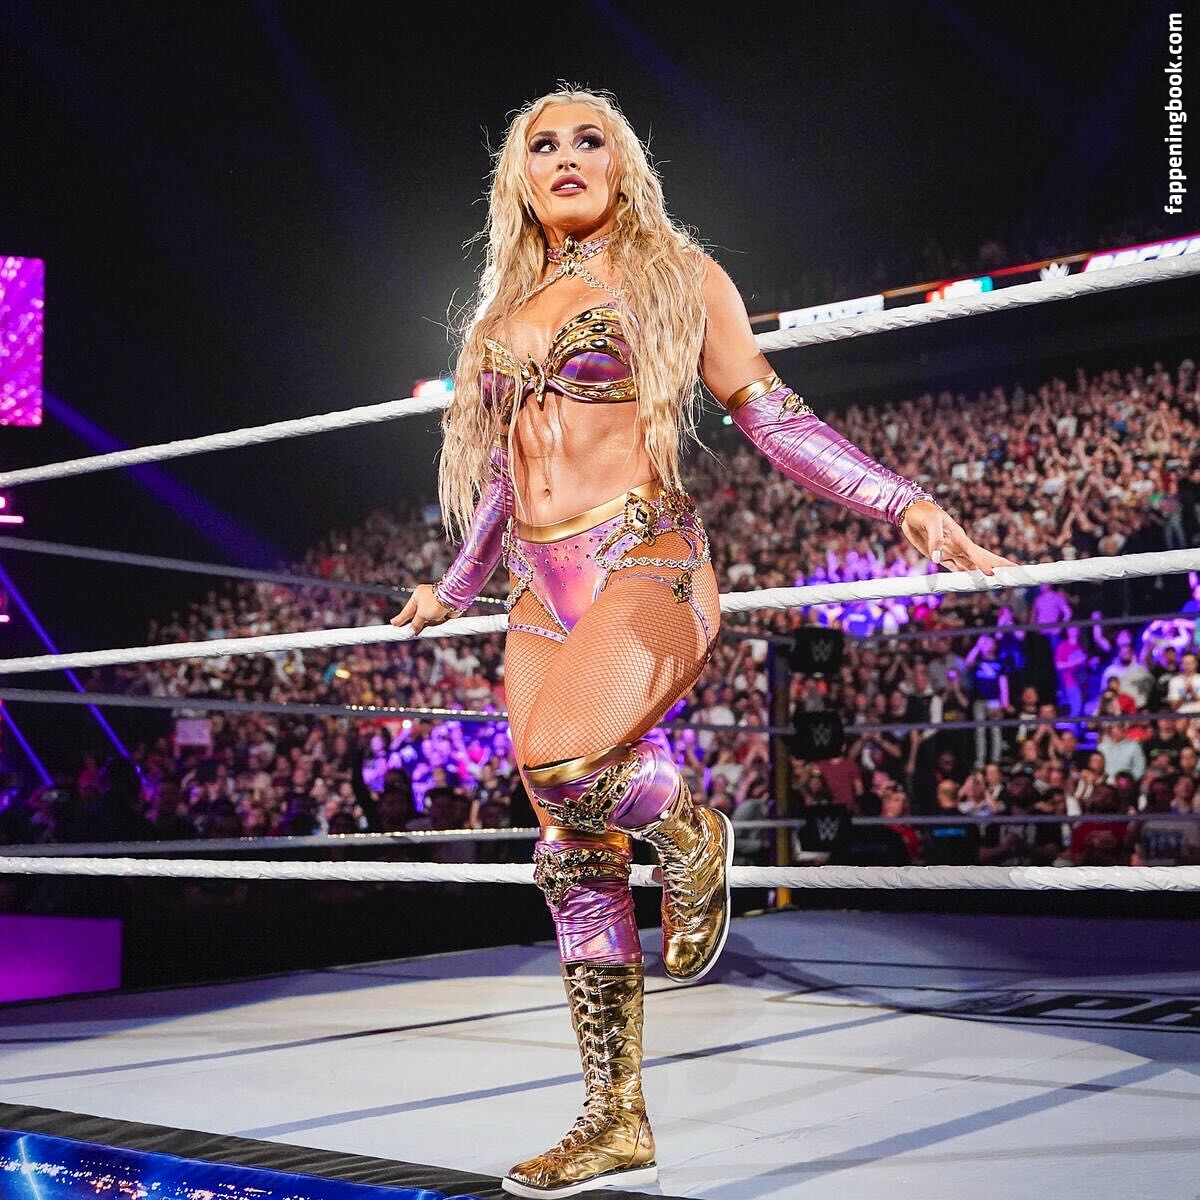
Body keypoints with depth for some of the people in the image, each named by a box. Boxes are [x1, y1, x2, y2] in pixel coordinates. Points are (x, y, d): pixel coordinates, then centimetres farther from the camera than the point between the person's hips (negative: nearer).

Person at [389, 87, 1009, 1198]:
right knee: (575, 860, 2)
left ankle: (690, 835, 1)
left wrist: (904, 502, -12)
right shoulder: (509, 309, 21)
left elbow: (771, 416, 0)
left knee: (559, 762, -32)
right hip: (542, 594, 6)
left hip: (644, 564, -6)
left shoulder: (675, 274, 6)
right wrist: (454, 590, 38)